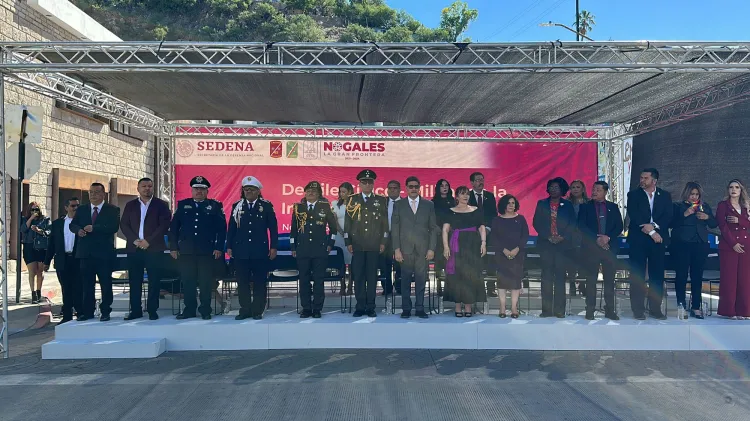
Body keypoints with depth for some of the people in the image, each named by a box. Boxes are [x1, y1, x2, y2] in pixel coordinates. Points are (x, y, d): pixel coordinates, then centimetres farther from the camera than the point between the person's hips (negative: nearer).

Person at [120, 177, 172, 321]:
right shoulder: (130, 205, 13)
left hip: (154, 248, -3)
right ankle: (135, 310, 11)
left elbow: (164, 225, -6)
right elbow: (124, 224, 6)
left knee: (154, 281, -1)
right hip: (134, 248, 3)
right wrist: (134, 240, -9)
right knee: (134, 281, 4)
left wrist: (149, 241, -13)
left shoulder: (161, 205, 4)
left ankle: (152, 310, 6)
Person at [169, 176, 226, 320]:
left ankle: (205, 310, 11)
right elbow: (173, 227, 9)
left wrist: (219, 248, -7)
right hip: (186, 250, 2)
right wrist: (173, 247, 2)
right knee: (187, 281, 5)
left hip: (207, 251, -2)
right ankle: (189, 309, 15)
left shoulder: (215, 206, 4)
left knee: (206, 282, 2)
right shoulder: (182, 205, 10)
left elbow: (222, 228, 0)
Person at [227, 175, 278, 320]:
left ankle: (258, 311, 11)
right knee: (242, 282, 5)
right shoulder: (237, 206, 8)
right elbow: (231, 228, 9)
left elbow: (273, 228, 1)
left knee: (260, 282, 2)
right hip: (241, 251, 2)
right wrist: (229, 246, 4)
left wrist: (273, 247, -4)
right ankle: (245, 310, 13)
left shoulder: (266, 206, 2)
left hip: (260, 251, -2)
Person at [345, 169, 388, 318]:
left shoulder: (381, 200, 9)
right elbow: (347, 222, 7)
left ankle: (371, 307, 8)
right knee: (358, 276, 1)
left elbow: (385, 222, 7)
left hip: (374, 245, 0)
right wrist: (348, 242, 1)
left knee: (372, 276, 2)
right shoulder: (352, 200, 9)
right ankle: (360, 307, 7)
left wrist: (383, 242, 0)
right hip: (357, 244, 0)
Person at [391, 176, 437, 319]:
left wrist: (431, 248, -1)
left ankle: (420, 308, 9)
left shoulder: (428, 205, 9)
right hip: (405, 249, 0)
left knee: (421, 279, 1)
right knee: (405, 280, 2)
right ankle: (406, 308, 8)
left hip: (423, 249, 1)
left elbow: (433, 228, 7)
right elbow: (395, 228, 4)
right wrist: (396, 249, -4)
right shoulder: (398, 205, 7)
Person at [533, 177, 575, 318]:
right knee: (546, 277, 0)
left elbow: (572, 224, 4)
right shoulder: (541, 204, 11)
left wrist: (562, 237, -10)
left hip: (562, 244, -1)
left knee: (560, 277, -2)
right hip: (545, 244, 1)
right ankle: (546, 309, 2)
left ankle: (559, 310, 0)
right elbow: (536, 223, 4)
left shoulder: (568, 205, 9)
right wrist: (548, 237, -7)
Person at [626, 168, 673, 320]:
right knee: (637, 275, -2)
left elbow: (668, 216, 0)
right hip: (638, 239, -2)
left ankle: (655, 308, 10)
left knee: (657, 275, 2)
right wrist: (650, 232, -12)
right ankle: (638, 309, 3)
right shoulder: (633, 195, 5)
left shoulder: (665, 196, 11)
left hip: (658, 238, 2)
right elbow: (634, 216, -6)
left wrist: (653, 226, -15)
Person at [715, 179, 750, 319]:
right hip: (728, 246, -4)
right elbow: (723, 226, -6)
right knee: (729, 278, -6)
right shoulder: (723, 205, 4)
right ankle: (729, 311, -3)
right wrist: (733, 243, -14)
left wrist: (739, 220, -12)